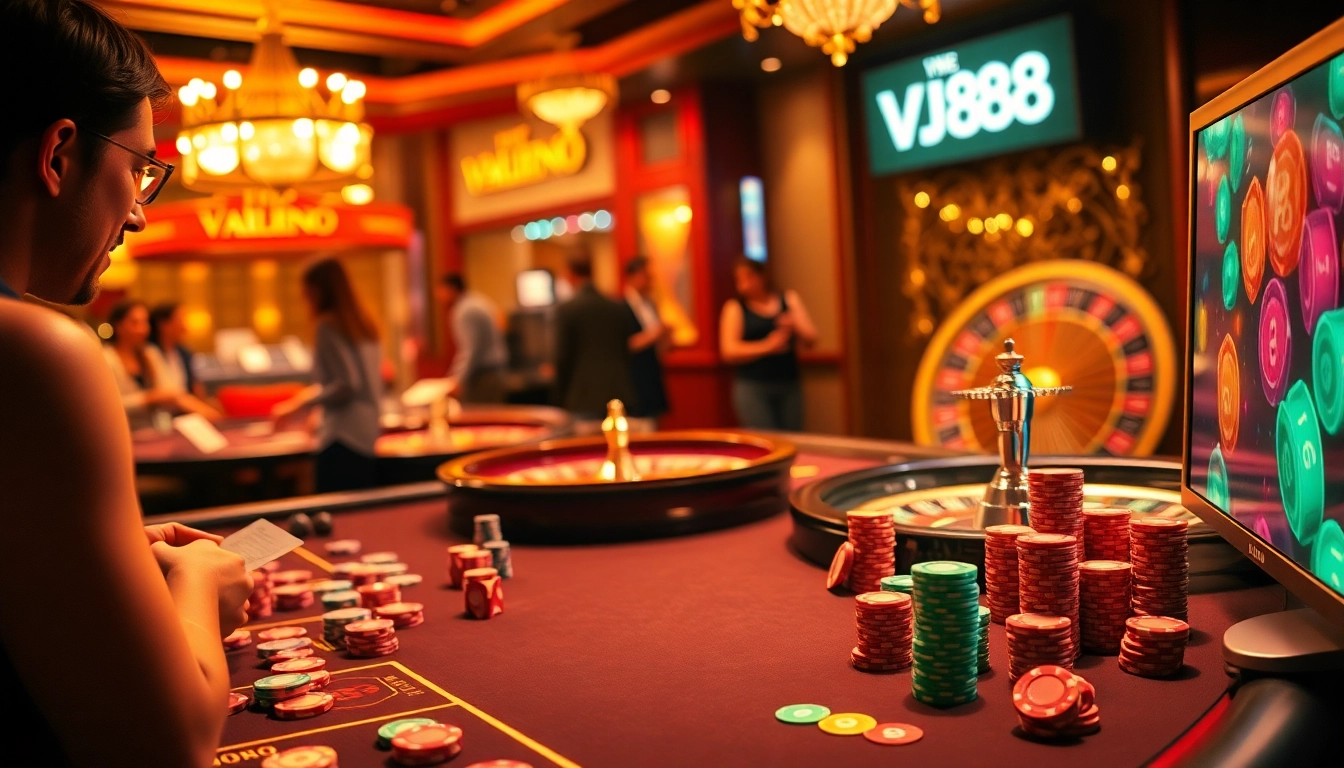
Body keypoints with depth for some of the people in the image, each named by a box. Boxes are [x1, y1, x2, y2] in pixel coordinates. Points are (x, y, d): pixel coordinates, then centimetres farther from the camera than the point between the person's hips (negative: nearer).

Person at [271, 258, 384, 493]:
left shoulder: (328, 326, -9)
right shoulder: (364, 325, 14)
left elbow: (347, 385, -17)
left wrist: (298, 404, -9)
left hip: (343, 438, -8)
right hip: (368, 435, 8)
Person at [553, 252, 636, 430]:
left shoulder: (565, 310, -6)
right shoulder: (619, 308, 6)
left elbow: (562, 357, -7)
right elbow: (628, 352, 10)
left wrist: (561, 398, 3)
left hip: (585, 398, -4)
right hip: (619, 396, 4)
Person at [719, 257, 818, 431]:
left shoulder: (789, 299, 11)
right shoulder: (735, 308, 3)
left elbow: (810, 340, 9)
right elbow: (729, 351, -7)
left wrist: (794, 327, -12)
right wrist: (767, 346, -16)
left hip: (789, 386, 3)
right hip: (752, 388, -3)